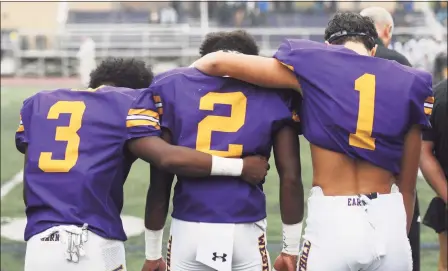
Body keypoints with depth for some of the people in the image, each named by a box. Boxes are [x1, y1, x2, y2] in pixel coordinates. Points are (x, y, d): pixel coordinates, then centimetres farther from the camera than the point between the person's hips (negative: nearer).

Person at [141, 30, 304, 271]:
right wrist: (291, 249, 10)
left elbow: (160, 180, 5)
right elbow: (290, 176, 1)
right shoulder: (272, 90, 7)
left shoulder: (174, 87, 7)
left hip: (188, 231, 1)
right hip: (246, 232, 0)